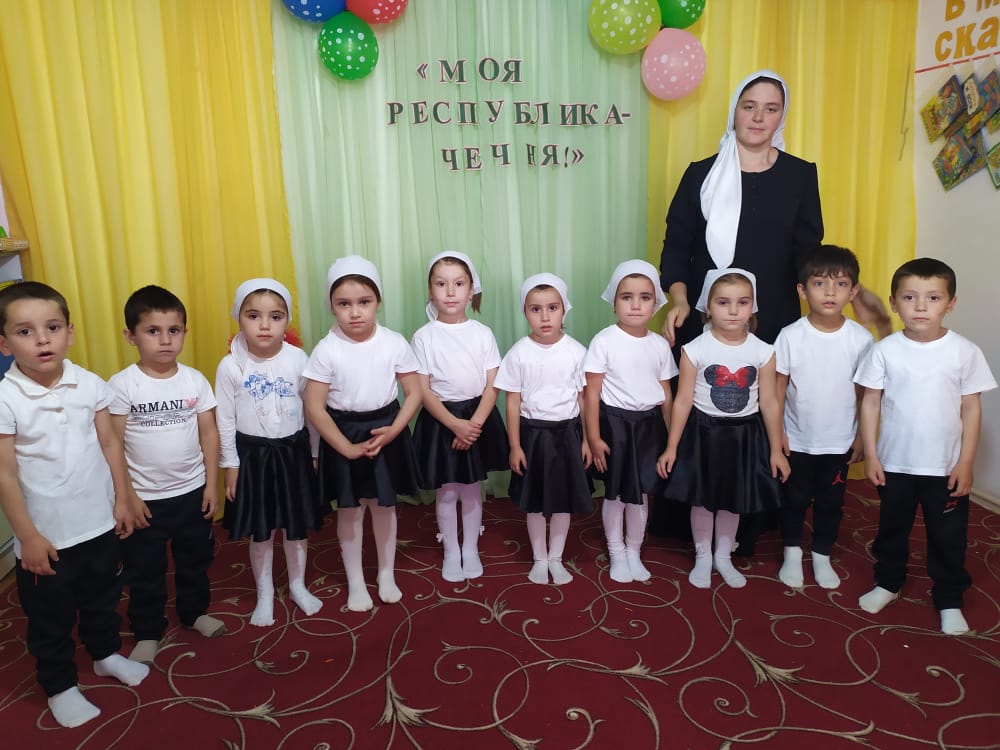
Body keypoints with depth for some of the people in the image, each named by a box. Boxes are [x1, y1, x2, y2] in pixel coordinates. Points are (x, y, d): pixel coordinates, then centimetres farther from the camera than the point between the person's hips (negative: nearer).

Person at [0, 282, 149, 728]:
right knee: (50, 617, 15)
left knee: (102, 598, 24)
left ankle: (106, 654, 48)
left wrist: (123, 499, 4)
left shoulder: (90, 385, -8)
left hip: (100, 524, 4)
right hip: (46, 536, -3)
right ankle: (59, 686, 36)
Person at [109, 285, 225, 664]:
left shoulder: (195, 380, -5)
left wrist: (211, 485, -1)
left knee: (195, 559, 20)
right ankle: (147, 632, 32)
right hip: (144, 498, -3)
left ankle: (195, 611, 42)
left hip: (192, 492, 3)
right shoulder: (122, 385, -14)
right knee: (144, 570, 13)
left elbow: (209, 434, 0)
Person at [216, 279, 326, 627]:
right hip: (253, 453, -1)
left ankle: (298, 586, 36)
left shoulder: (298, 359, -9)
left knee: (297, 525, 14)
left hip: (294, 451, 1)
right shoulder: (230, 366, -12)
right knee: (260, 531, 12)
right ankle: (265, 595, 31)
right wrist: (231, 466, -3)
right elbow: (226, 420, -4)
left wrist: (313, 453, 3)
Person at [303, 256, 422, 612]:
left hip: (386, 430, 1)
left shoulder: (394, 343, -10)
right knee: (349, 510, 11)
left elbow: (414, 392, -4)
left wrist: (393, 430, -17)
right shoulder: (326, 350, -14)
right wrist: (347, 447, -16)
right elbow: (314, 407, -13)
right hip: (343, 435, -1)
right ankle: (355, 582, 30)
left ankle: (387, 575, 35)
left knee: (384, 505, 14)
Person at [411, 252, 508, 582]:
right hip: (440, 420, -1)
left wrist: (474, 424, -15)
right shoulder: (424, 337, -8)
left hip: (478, 417, 1)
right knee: (446, 491, 10)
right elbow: (423, 391, -9)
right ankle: (451, 551, 29)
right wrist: (455, 424, -18)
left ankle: (471, 548, 32)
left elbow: (492, 386, -4)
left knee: (472, 488, 14)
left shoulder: (483, 334, -4)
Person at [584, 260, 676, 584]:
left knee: (642, 493, 13)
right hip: (615, 424, -3)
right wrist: (594, 437, -12)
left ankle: (634, 552, 31)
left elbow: (666, 394, 8)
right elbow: (592, 393, -10)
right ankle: (617, 553, 28)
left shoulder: (660, 345, 2)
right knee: (615, 494, 8)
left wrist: (671, 437, 9)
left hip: (650, 425, 4)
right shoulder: (604, 341, -11)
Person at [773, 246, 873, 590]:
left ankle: (822, 557, 35)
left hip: (839, 441, 1)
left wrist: (862, 436, 1)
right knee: (794, 499, 14)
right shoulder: (790, 335, -13)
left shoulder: (861, 338, -10)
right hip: (797, 439, -1)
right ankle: (792, 553, 35)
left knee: (830, 502, 15)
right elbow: (779, 385, -6)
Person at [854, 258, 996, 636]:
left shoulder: (965, 352, -8)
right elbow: (871, 402, -3)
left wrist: (966, 462, -5)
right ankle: (888, 582, 39)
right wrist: (871, 454, -5)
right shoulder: (884, 350, -9)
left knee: (948, 537, 12)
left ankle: (949, 600, 31)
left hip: (946, 467, 0)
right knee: (892, 529, 18)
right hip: (895, 463, 0)